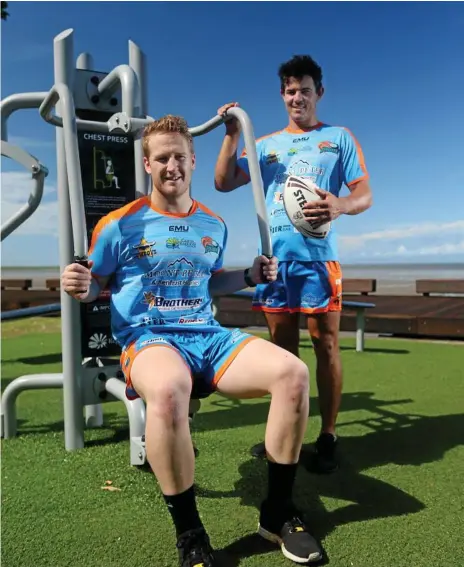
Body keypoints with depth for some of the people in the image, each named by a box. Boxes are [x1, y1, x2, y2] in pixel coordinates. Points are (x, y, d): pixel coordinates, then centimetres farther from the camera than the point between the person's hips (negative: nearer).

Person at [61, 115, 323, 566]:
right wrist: (79, 287, -16)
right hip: (148, 338, -4)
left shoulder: (214, 225, 14)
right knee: (168, 389, -42)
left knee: (292, 372, -19)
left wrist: (250, 276, 14)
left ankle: (278, 512, -2)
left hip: (207, 335, 5)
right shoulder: (121, 224, -1)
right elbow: (96, 283, 6)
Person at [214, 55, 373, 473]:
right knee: (282, 347, 8)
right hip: (275, 258, 3)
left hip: (318, 257, -3)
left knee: (325, 345, -1)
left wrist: (341, 205, -20)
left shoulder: (340, 138, 10)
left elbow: (365, 194, 2)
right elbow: (224, 183, 9)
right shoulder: (266, 144, 18)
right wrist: (232, 134, 0)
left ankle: (328, 437, 9)